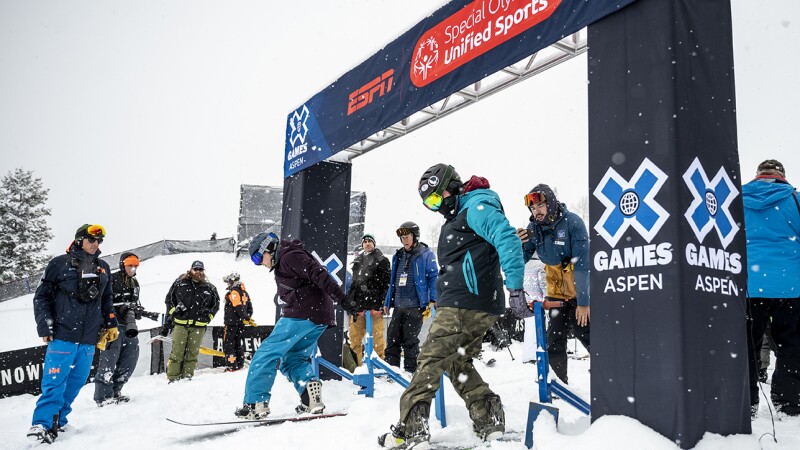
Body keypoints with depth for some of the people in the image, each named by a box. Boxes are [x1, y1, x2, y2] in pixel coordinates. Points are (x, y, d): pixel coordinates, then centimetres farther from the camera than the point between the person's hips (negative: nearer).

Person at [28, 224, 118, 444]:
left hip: (89, 338, 5)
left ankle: (58, 422, 21)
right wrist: (45, 326, -6)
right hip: (63, 335, -5)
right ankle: (41, 424, 1)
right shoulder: (60, 263, -2)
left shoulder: (103, 268, 14)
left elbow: (107, 300, 23)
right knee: (55, 382, -7)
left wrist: (110, 325, 19)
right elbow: (42, 296, 0)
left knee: (76, 382, 9)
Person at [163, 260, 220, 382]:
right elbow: (169, 298, 12)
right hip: (180, 323, -2)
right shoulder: (180, 283, 4)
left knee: (193, 352, 5)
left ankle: (187, 376, 12)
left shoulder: (209, 288, 8)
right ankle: (173, 377, 2)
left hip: (199, 326, 2)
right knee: (177, 351, -3)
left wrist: (209, 316, 8)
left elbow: (216, 303, 19)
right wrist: (173, 311, 2)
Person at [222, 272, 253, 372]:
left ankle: (231, 366, -9)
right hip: (240, 323, 9)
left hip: (231, 323, -9)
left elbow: (238, 307, -21)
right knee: (237, 343, 17)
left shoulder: (233, 293, -15)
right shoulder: (244, 292, 13)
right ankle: (240, 364, 20)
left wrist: (246, 318, -14)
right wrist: (247, 318, 11)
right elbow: (250, 307, 14)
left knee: (228, 344, -4)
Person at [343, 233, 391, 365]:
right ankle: (355, 364, 13)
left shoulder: (381, 260, 3)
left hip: (374, 304, -6)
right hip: (358, 305, 6)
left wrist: (381, 303, -11)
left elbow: (387, 283, -3)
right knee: (354, 335, 5)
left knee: (377, 335, -4)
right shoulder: (357, 260, 20)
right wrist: (350, 302, 17)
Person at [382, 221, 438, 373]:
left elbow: (433, 277, -5)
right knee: (392, 338, 6)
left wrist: (433, 300, -15)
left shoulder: (426, 254, -2)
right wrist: (387, 302, 19)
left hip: (415, 306, -6)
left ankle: (411, 370, 10)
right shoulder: (398, 256, 16)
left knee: (410, 340, 0)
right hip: (398, 306, 6)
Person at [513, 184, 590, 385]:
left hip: (582, 291, -5)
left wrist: (583, 301, -22)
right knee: (555, 339, 3)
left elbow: (582, 264, -20)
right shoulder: (533, 229, -4)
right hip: (556, 292, 5)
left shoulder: (572, 222, -18)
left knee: (584, 333, -8)